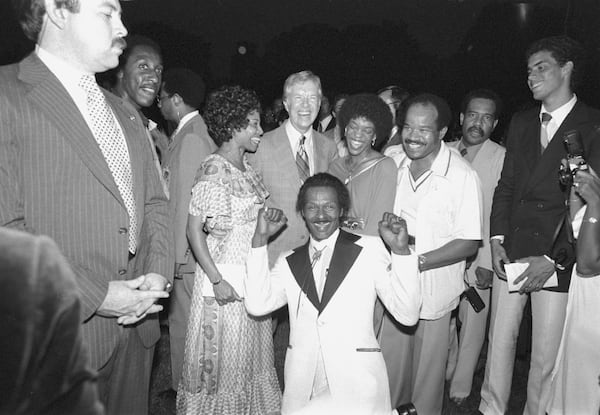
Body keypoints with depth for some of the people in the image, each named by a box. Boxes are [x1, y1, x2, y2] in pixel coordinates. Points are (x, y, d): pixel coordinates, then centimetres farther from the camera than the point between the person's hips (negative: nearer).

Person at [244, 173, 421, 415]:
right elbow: (257, 305, -5)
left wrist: (400, 250, -16)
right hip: (302, 389, 3)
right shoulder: (289, 262, 10)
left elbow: (407, 316, -4)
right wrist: (260, 239, -6)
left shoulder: (370, 250, 1)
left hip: (356, 387, -2)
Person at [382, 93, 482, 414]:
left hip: (432, 289, -3)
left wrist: (418, 261, -21)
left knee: (427, 370, 15)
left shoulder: (462, 176, -16)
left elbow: (469, 243, -13)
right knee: (389, 366, 16)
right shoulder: (391, 159, -3)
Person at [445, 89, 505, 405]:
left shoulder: (502, 158, -8)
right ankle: (445, 371, 36)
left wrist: (487, 262, -14)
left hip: (477, 258, -3)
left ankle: (461, 385, 26)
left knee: (472, 322, 7)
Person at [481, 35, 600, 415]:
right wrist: (497, 239, 0)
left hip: (557, 259, -4)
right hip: (511, 253, 4)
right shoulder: (522, 123, 12)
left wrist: (554, 259, -15)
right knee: (500, 341, 10)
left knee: (546, 355, 6)